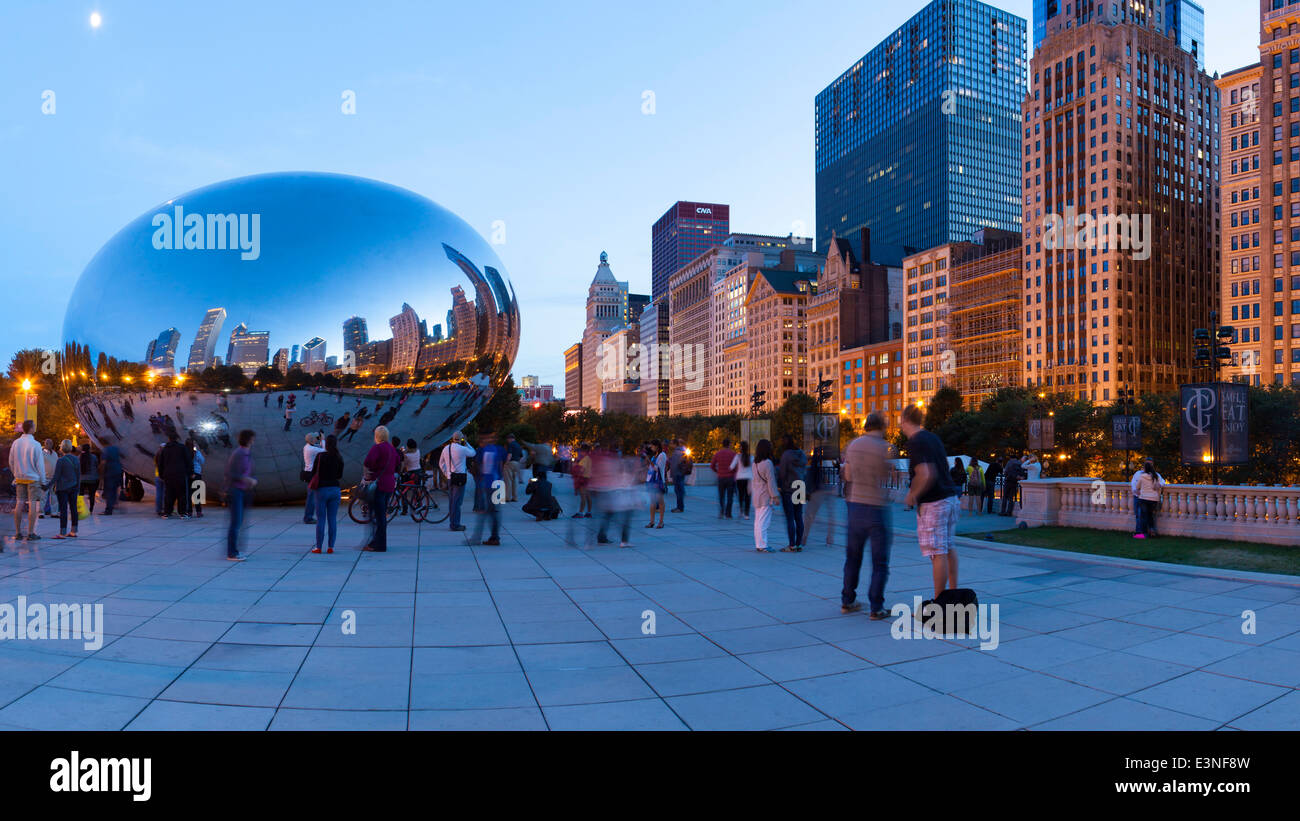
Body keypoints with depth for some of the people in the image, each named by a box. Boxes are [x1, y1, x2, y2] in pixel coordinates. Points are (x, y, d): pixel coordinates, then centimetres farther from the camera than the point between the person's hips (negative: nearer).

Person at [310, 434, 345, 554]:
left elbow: (313, 473, -3)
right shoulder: (339, 457, 2)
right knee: (333, 519, 6)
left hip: (322, 489, -3)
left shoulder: (320, 456, -8)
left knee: (321, 519, 2)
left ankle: (318, 547, 4)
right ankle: (330, 547, 6)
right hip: (335, 489, 3)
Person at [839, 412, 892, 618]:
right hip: (877, 507, -5)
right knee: (880, 562, 3)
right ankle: (876, 608, 2)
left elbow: (848, 476, 8)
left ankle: (847, 601, 23)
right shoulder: (884, 448, -11)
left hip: (855, 505, 5)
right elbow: (888, 476, -2)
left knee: (853, 557, 17)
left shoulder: (853, 445, 3)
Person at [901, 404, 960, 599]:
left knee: (938, 553, -5)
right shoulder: (933, 437, 11)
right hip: (950, 496, 9)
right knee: (948, 547, 18)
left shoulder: (914, 443, -15)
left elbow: (926, 475, -25)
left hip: (932, 503, -9)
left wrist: (913, 495, -9)